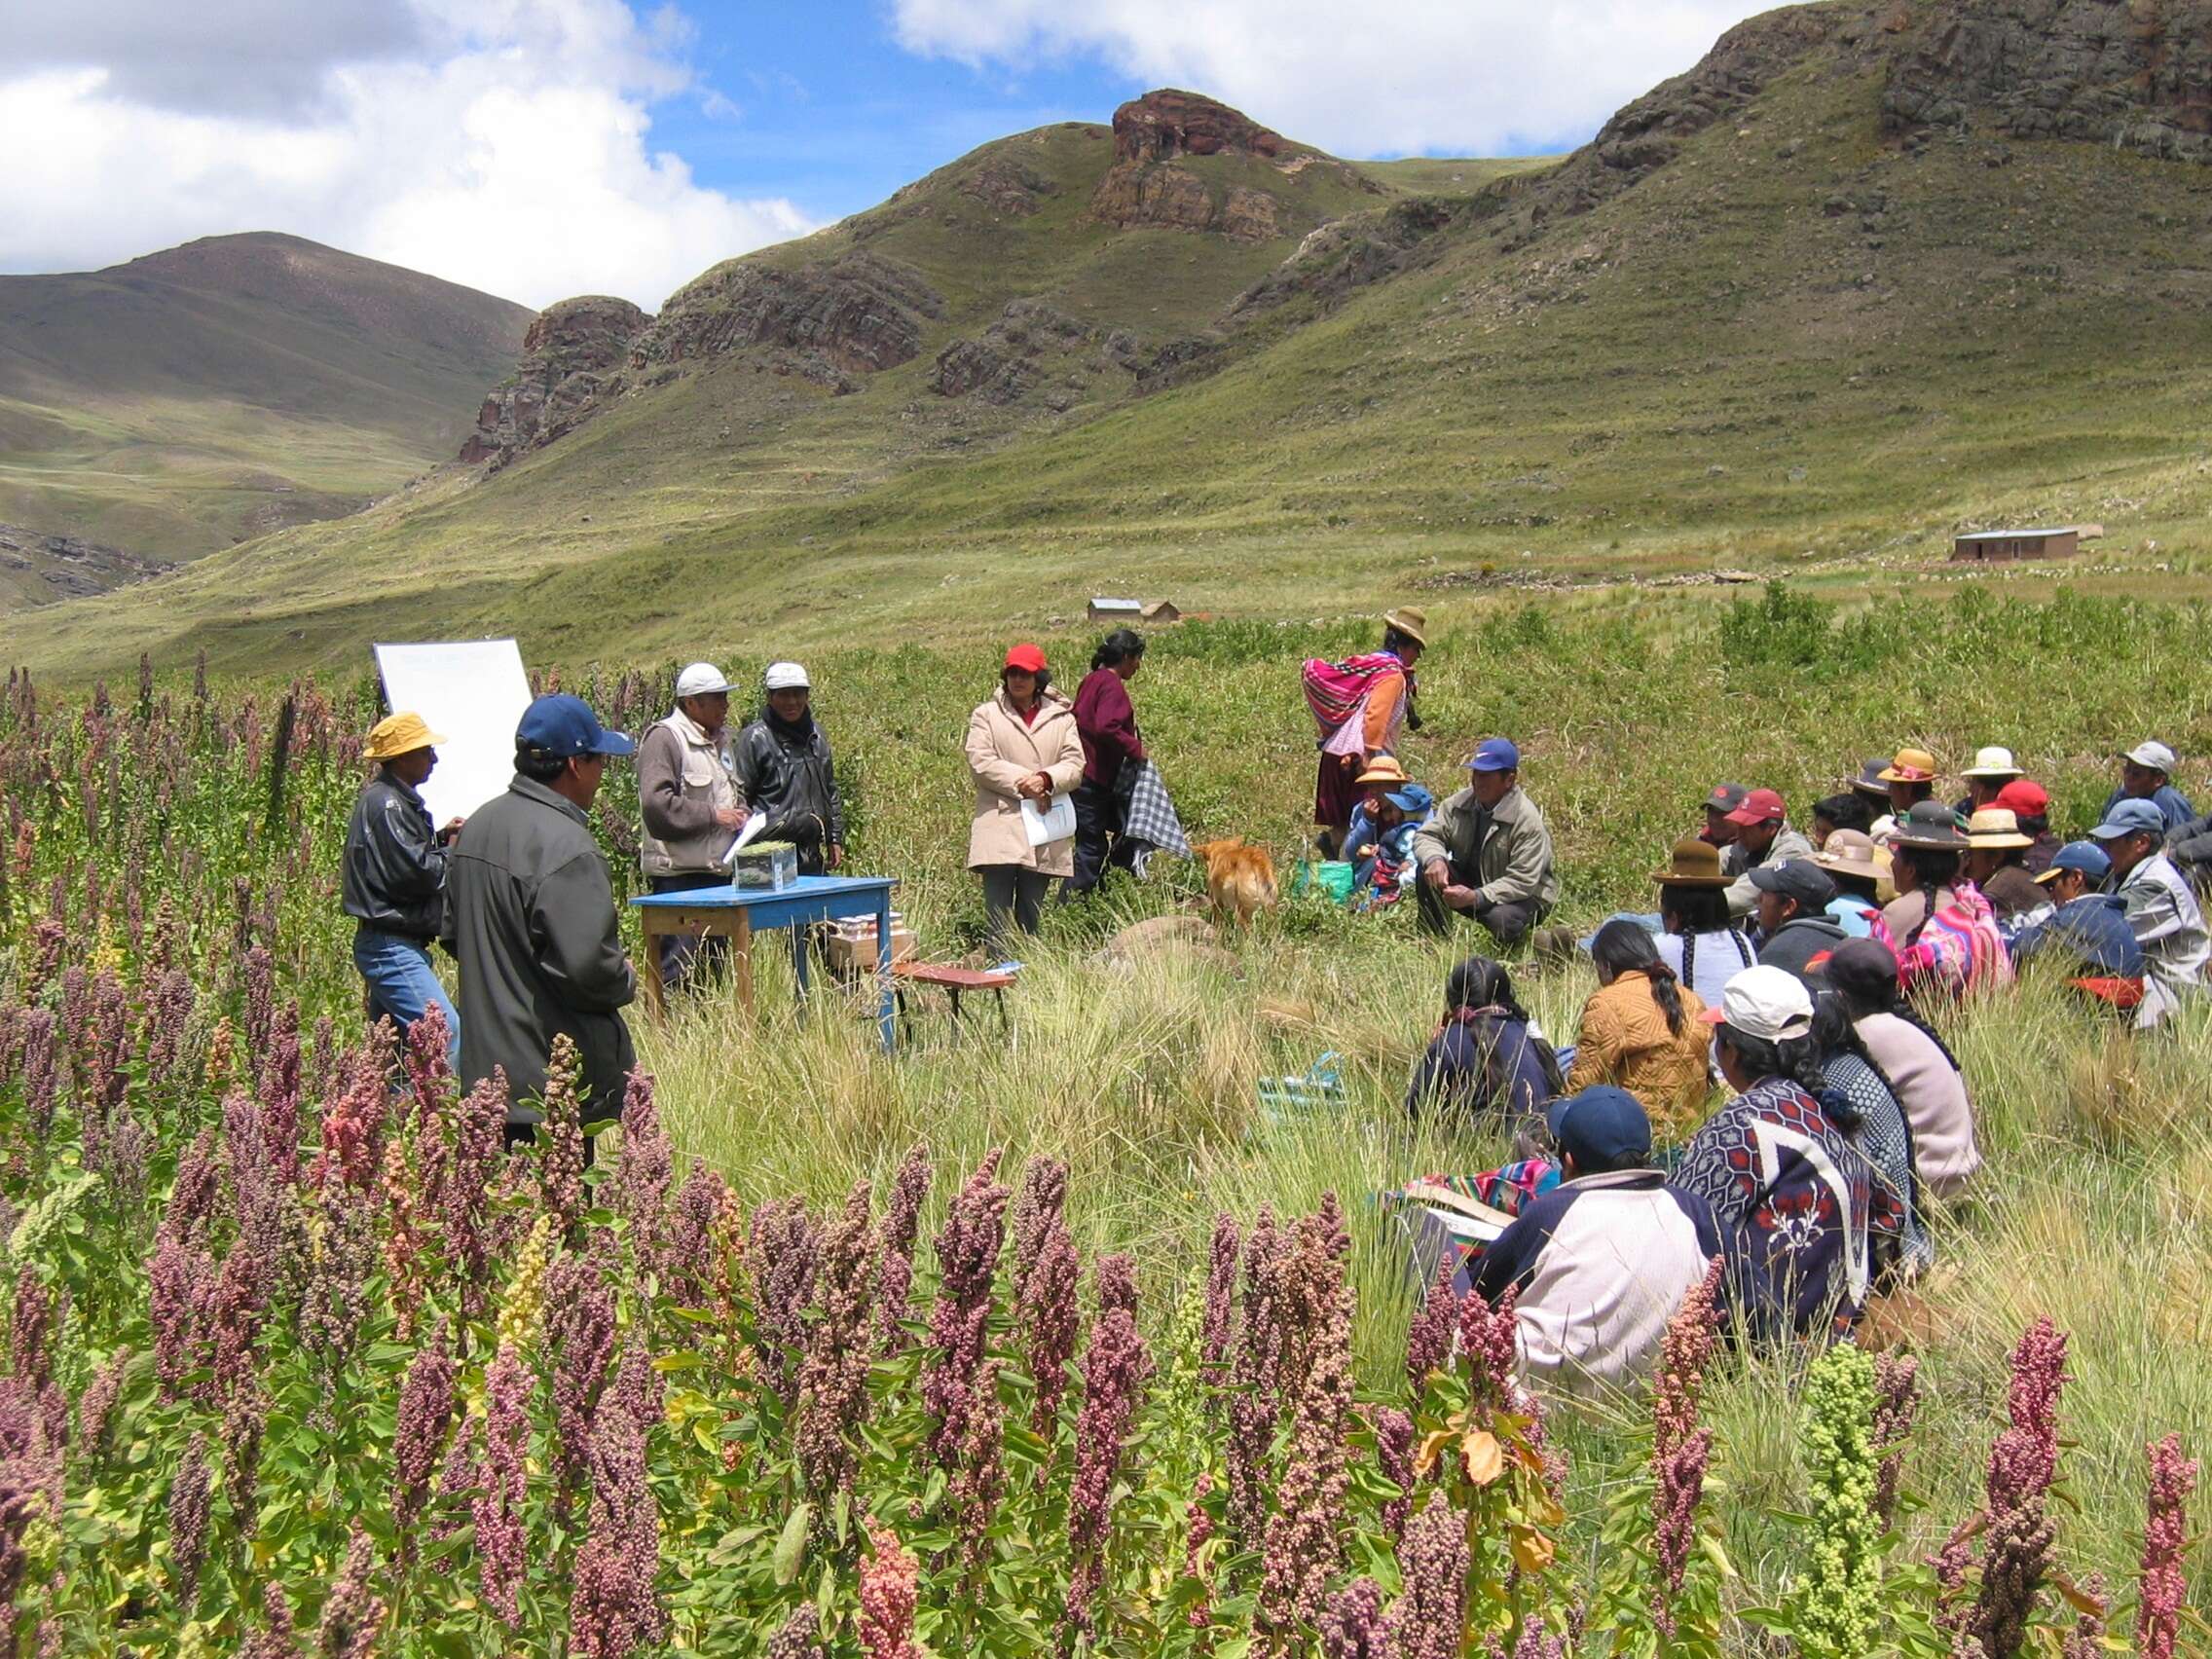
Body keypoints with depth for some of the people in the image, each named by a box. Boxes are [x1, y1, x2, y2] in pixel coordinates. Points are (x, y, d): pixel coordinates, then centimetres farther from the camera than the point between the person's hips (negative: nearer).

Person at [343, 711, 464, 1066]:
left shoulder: (393, 798, 17)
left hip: (388, 946, 11)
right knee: (450, 1037, -17)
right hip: (392, 947, -11)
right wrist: (452, 852, -5)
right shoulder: (385, 803, -16)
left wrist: (441, 837, 6)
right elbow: (414, 873, -22)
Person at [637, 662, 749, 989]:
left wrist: (740, 815, 12)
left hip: (719, 872, 9)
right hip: (679, 877, -9)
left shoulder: (719, 738, 18)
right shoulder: (664, 738, -10)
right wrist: (713, 815, -16)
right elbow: (657, 804, -21)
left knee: (719, 961, 13)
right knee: (679, 966, -9)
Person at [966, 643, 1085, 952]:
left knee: (1031, 914, 9)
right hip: (1000, 825, -2)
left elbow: (1074, 764, 2)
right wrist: (1022, 782, -13)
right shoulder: (986, 715, 7)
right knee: (998, 911, -8)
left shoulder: (1061, 717, 12)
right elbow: (981, 762, -5)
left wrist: (1046, 779, -18)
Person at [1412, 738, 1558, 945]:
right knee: (1428, 872, -20)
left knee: (1502, 921, -37)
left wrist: (1476, 897, -38)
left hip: (1523, 896, -5)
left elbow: (1522, 882, -28)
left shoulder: (1527, 819, -25)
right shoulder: (1461, 802, -7)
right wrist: (1435, 859, -31)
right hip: (1471, 879, 5)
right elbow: (1428, 834, -5)